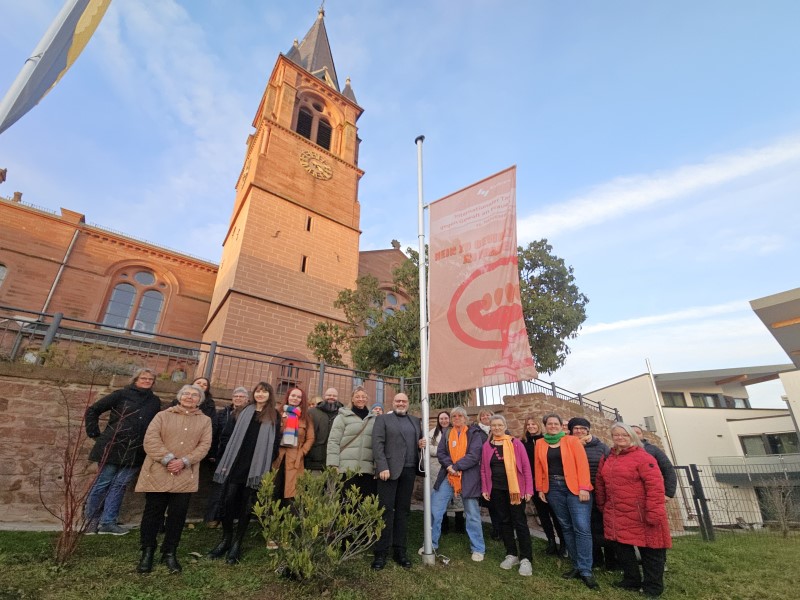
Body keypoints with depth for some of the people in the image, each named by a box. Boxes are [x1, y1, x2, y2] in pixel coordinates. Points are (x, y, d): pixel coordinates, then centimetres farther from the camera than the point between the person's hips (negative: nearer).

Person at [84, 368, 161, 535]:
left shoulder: (155, 402, 9)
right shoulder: (121, 394, -2)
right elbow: (93, 410, 2)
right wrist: (95, 434, -1)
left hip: (135, 451, 3)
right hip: (113, 447, -3)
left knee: (120, 484, 6)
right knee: (103, 482, 7)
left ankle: (108, 522, 16)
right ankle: (90, 518, 26)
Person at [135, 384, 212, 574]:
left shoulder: (205, 421, 7)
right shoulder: (163, 415, 5)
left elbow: (204, 445, -2)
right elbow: (150, 439, -7)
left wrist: (184, 461, -16)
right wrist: (167, 458, -18)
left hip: (186, 476, 1)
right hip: (158, 473, -1)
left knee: (178, 515, 6)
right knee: (153, 512, 8)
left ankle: (169, 553, 23)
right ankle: (147, 552, 27)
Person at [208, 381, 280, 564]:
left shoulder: (274, 417, 1)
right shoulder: (245, 411, 7)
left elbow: (274, 444, -1)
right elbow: (227, 435, 9)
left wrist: (266, 466, -8)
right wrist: (229, 456, 0)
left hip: (256, 467, -2)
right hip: (236, 465, 2)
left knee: (247, 505, 6)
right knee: (228, 501, 3)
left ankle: (237, 544, 20)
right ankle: (226, 540, 23)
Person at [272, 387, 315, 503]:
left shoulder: (305, 418, 10)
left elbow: (310, 438, 6)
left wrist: (301, 453, -5)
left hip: (295, 458, 0)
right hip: (277, 456, 0)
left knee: (290, 492, -3)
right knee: (274, 490, 0)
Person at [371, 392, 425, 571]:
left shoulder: (415, 421, 16)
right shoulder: (383, 419, 1)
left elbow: (419, 441, 24)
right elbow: (377, 444, -7)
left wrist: (422, 444, 0)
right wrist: (382, 467, -16)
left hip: (409, 471, 5)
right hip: (389, 469, -4)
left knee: (403, 510, 11)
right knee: (386, 510, 0)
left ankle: (399, 550, 21)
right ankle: (381, 552, 10)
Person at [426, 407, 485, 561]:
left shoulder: (474, 434, -3)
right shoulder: (446, 433, 8)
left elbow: (474, 456, -13)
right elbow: (440, 453, 2)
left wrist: (456, 467, -16)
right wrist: (449, 466, -16)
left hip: (468, 478, -3)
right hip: (447, 477, 3)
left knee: (472, 514, 6)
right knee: (434, 510, 5)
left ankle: (478, 549, 23)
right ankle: (432, 543, 22)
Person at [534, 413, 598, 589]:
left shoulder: (572, 441, -2)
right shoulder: (540, 445, 8)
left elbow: (582, 464, -8)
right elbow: (539, 468, 10)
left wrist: (583, 488, -14)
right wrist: (540, 488, 6)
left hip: (575, 487, -3)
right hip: (553, 488, 3)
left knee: (582, 527, -7)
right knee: (566, 527, 10)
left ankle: (586, 571, 3)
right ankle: (577, 566, 21)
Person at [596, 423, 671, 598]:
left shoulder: (642, 457, -13)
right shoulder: (609, 459, 9)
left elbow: (655, 485, -19)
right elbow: (601, 482, 16)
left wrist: (653, 512, -22)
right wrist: (602, 504, 17)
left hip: (640, 515, -6)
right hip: (618, 515, 6)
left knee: (649, 551, 7)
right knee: (622, 548, 14)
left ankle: (652, 587, 25)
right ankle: (631, 580, 32)